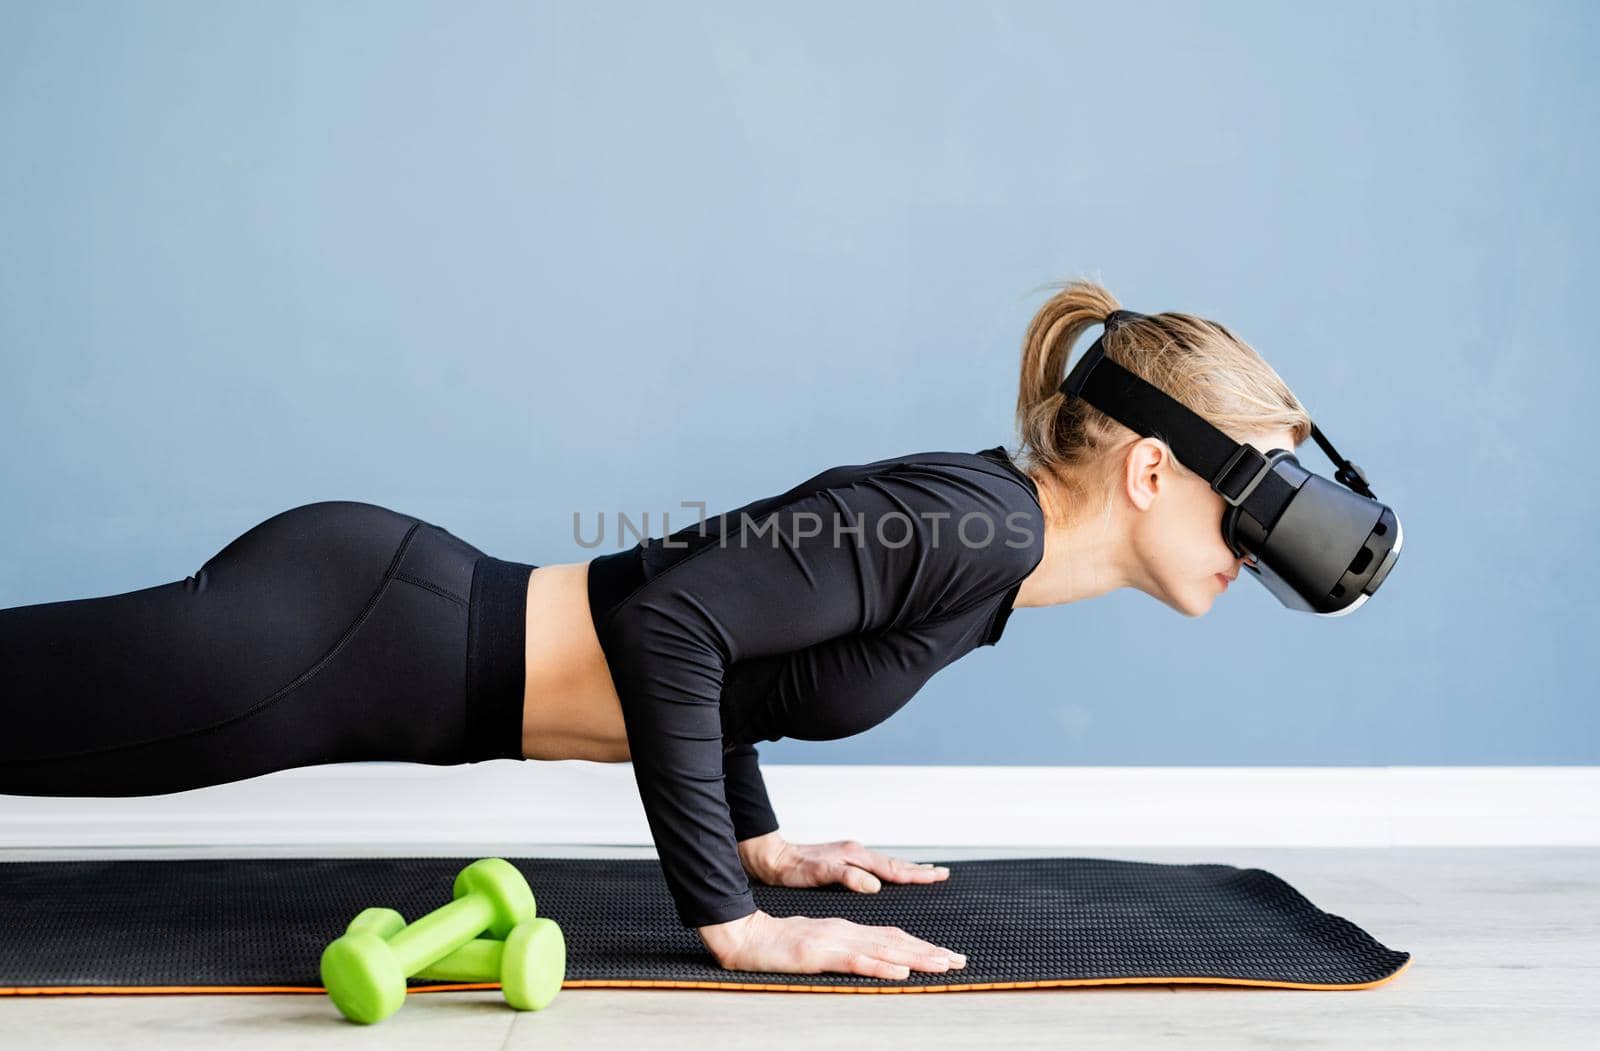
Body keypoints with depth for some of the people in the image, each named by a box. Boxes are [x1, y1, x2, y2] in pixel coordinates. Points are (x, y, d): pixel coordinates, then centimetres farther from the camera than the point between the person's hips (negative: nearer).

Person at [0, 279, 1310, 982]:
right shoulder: (972, 528, -18)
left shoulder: (976, 517, 10)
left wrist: (756, 838, 21)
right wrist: (735, 924, -21)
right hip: (349, 634, -8)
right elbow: (670, 620, -26)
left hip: (395, 608, 8)